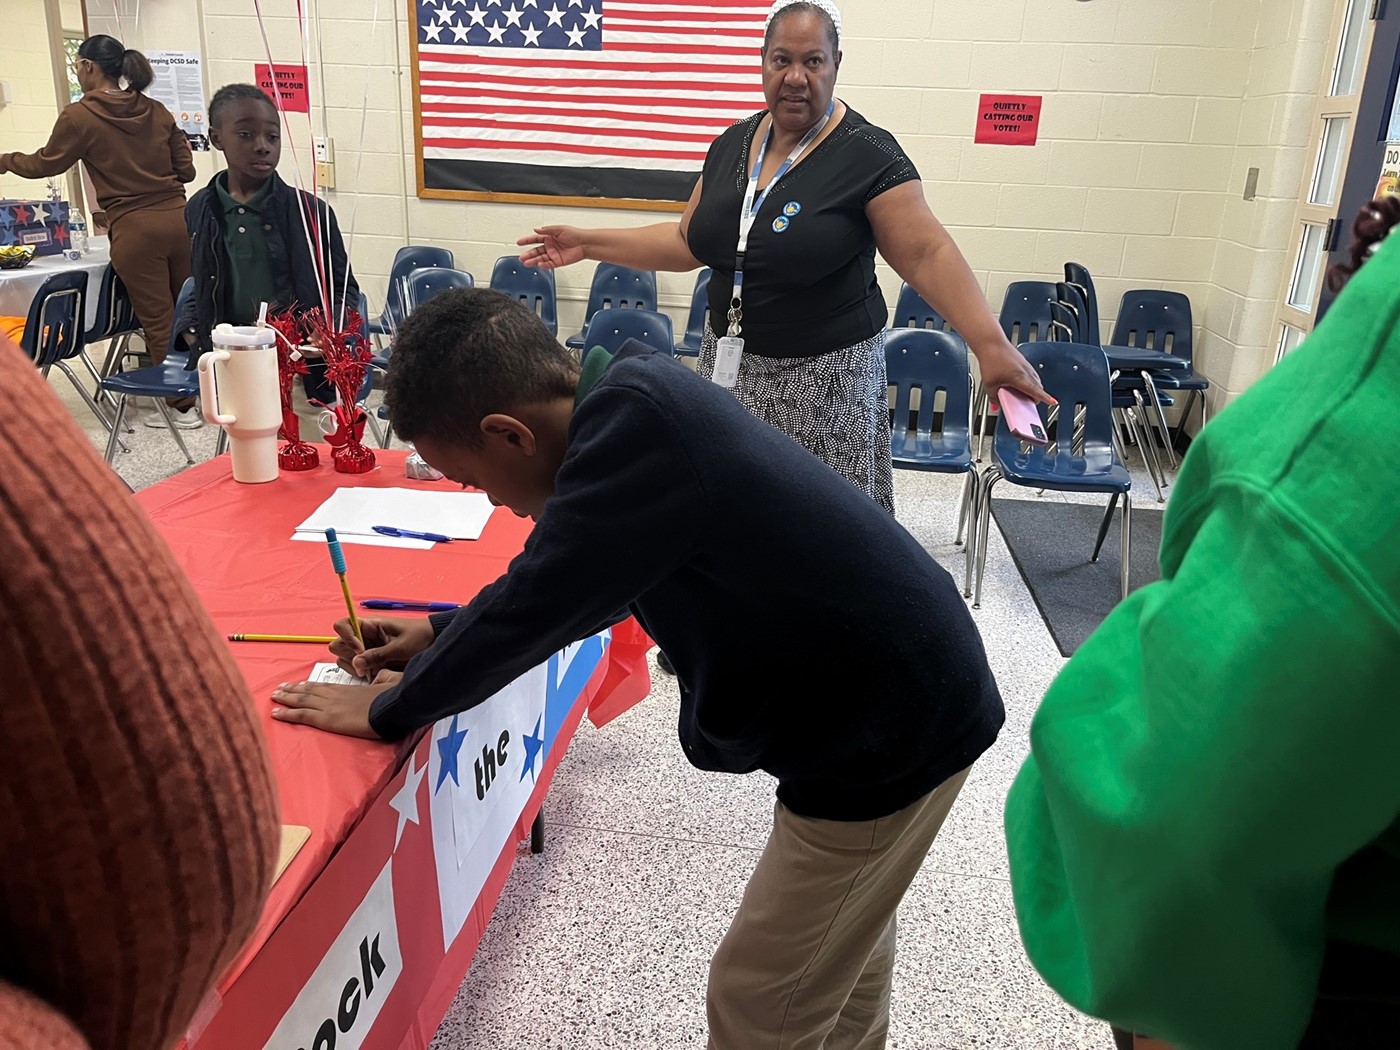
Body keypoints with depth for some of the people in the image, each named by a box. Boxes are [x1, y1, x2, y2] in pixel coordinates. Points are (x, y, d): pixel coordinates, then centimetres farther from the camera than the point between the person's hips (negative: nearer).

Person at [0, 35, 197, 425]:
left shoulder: (80, 116, -4)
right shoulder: (156, 111, 7)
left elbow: (45, 163, 9)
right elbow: (186, 169, 11)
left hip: (135, 230, -4)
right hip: (179, 218, 5)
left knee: (158, 321, 4)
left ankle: (182, 407, 11)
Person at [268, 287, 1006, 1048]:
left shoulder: (636, 421, -29)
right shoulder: (639, 398, 1)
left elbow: (539, 598, -22)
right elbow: (572, 586, 14)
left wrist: (388, 709, -6)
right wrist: (441, 635, 14)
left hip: (886, 725, -9)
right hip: (901, 692, 9)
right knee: (844, 945, 29)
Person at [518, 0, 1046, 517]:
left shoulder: (868, 154, -11)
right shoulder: (733, 142, 6)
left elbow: (928, 254, -18)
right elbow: (689, 241, 14)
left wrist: (991, 344, -31)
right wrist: (589, 243, 11)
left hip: (825, 376, -5)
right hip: (731, 362, 5)